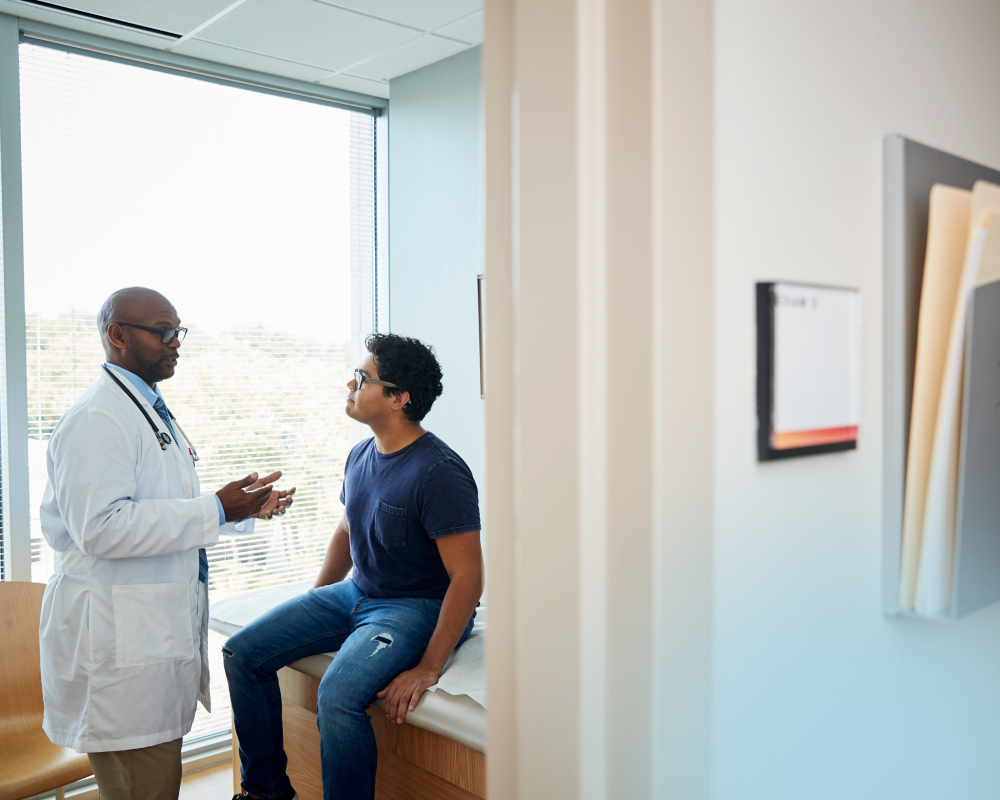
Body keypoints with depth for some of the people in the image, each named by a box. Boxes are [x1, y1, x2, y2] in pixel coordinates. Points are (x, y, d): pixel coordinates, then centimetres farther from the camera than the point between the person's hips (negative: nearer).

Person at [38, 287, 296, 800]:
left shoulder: (151, 411, 17)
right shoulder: (96, 419, -16)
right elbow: (100, 528, -26)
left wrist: (246, 508, 13)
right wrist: (216, 511, -23)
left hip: (161, 625, 10)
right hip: (118, 637, -10)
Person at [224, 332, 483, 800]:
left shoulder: (440, 473, -22)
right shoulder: (361, 457, 5)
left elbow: (467, 578, -24)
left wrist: (428, 668, -27)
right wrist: (311, 607, 16)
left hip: (417, 607, -8)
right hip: (356, 594, 9)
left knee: (337, 696, -32)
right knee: (242, 653, 1)